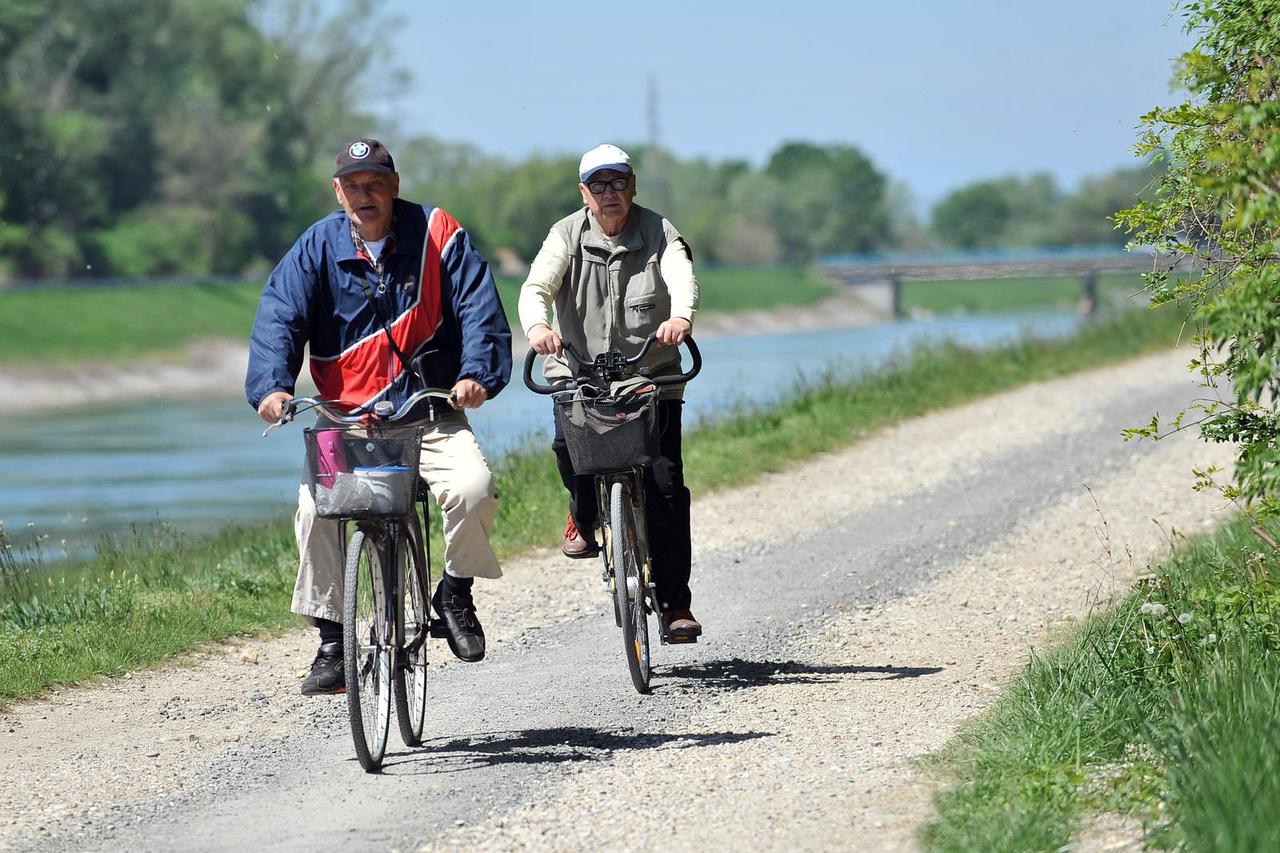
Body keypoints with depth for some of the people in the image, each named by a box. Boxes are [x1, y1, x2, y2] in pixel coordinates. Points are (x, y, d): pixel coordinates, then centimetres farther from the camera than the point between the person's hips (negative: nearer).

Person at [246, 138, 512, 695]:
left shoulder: (438, 235, 0)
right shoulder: (317, 248, 3)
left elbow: (479, 309, -5)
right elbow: (279, 318, -6)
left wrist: (476, 373, -23)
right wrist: (272, 386, -24)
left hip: (432, 418, -1)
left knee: (474, 487, -28)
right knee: (315, 508, -24)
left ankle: (456, 591, 1)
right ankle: (331, 642, -9)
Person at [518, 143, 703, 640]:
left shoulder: (659, 233, -3)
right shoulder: (568, 235, -2)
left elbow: (682, 277, -23)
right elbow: (537, 286, -17)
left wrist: (681, 317, -47)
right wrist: (537, 325, -41)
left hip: (651, 376, 0)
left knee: (666, 486, -9)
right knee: (569, 441, -28)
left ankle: (674, 603, 1)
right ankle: (584, 514, 7)